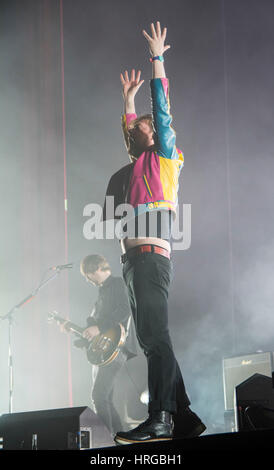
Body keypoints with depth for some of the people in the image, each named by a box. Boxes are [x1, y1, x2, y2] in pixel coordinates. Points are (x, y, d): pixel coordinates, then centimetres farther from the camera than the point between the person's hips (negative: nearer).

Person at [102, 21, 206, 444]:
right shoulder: (131, 170, 28)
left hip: (151, 253, -9)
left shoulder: (164, 156, 11)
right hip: (134, 256, 9)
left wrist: (157, 60, 11)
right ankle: (184, 418, 1)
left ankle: (161, 418, -27)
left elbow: (162, 109, 7)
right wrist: (128, 98, 50)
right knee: (150, 338, 2)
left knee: (155, 334, -19)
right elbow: (129, 128, 45)